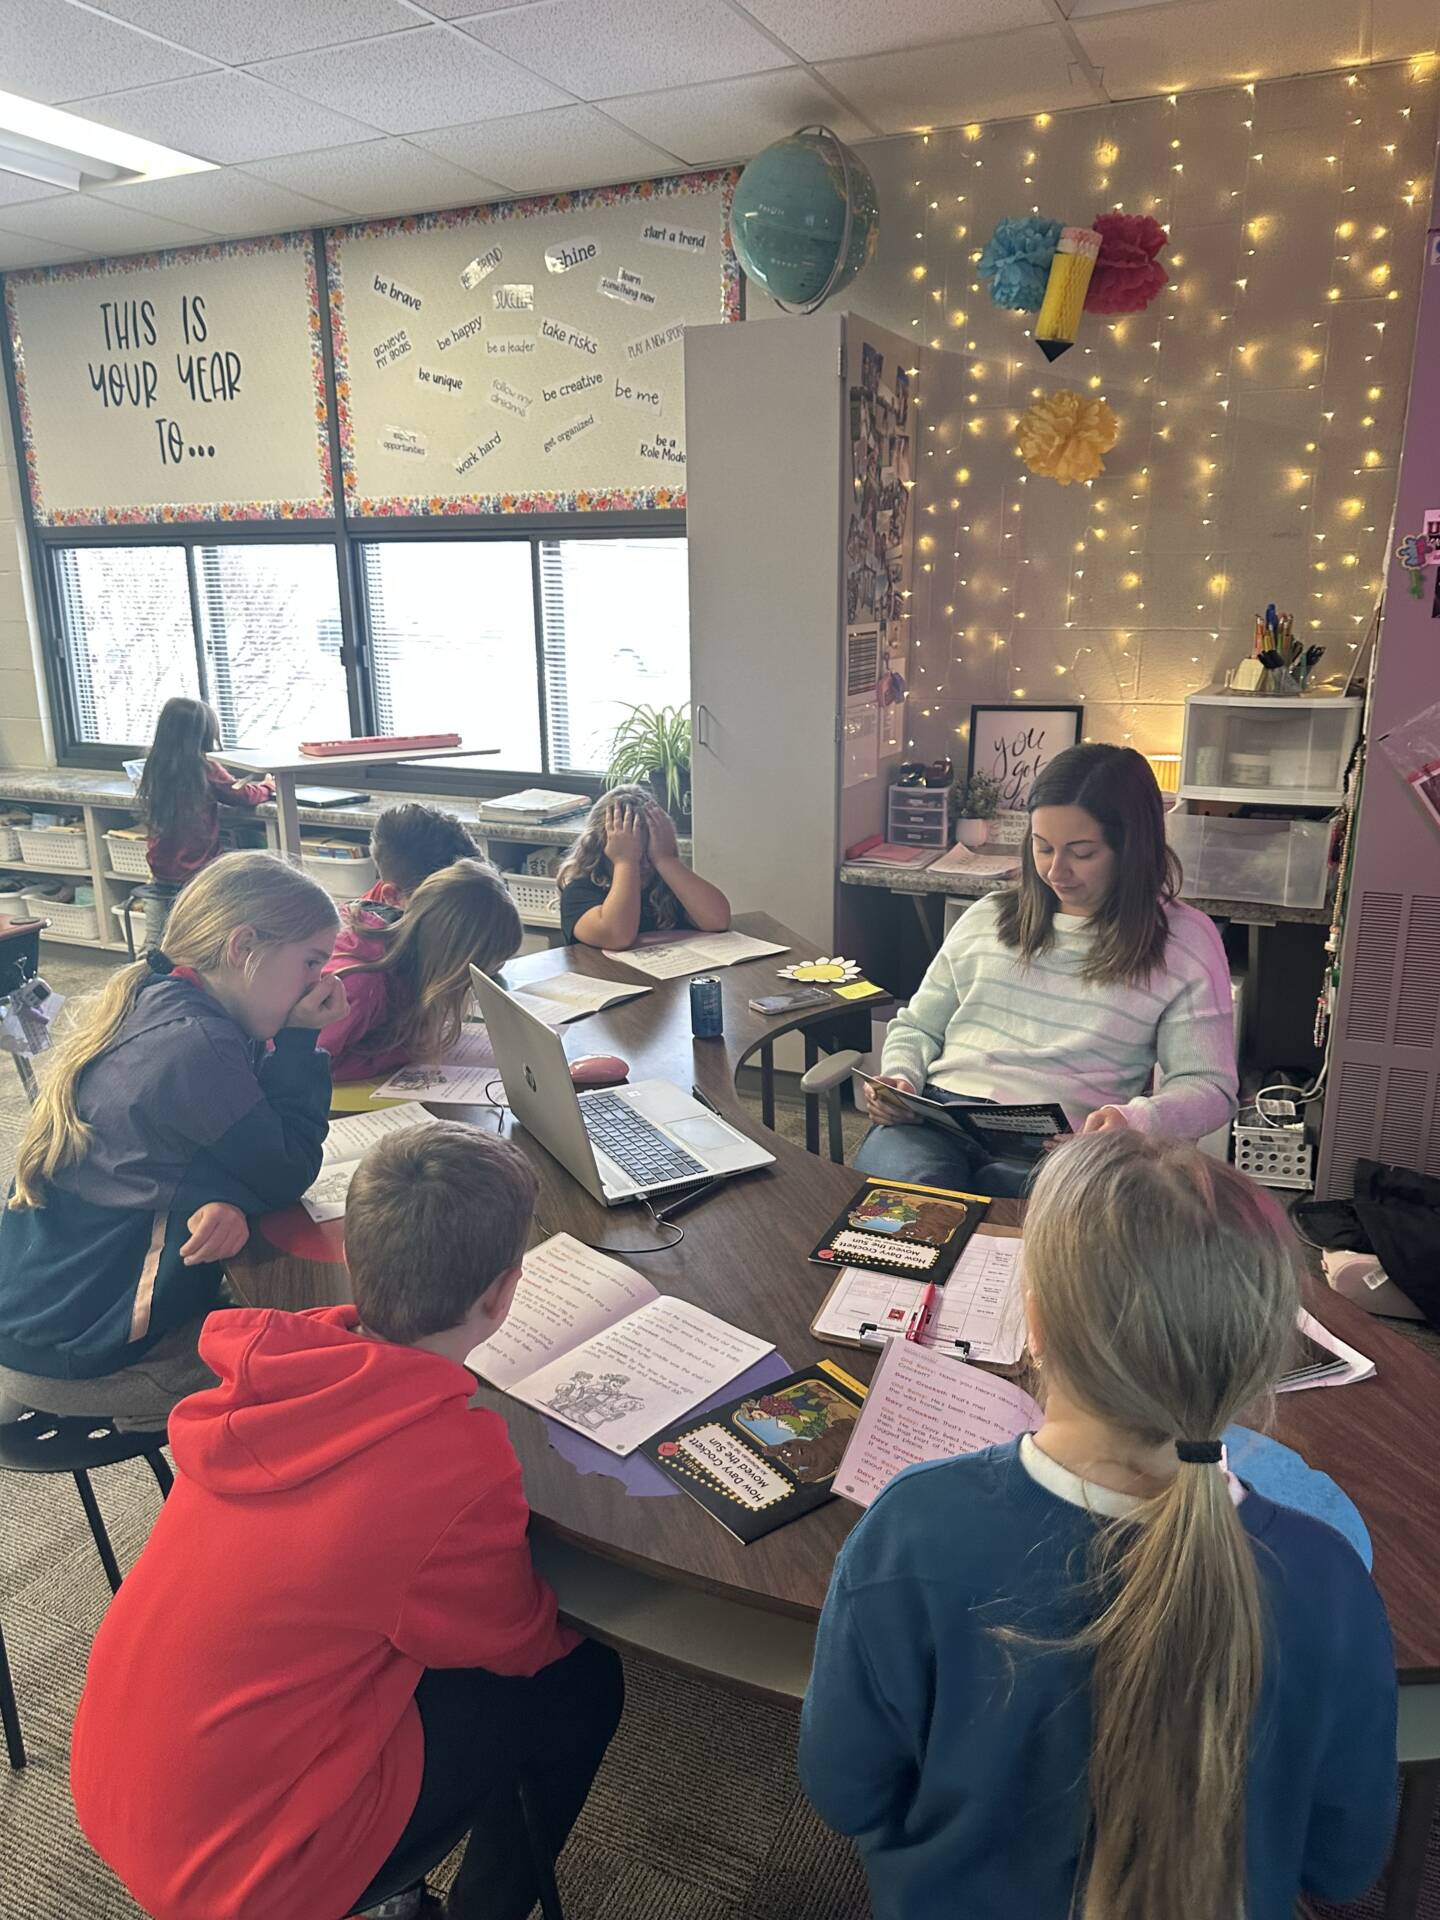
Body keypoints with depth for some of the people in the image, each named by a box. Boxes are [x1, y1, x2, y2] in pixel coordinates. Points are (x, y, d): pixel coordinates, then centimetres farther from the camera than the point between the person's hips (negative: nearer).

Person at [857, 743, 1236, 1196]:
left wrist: (1136, 1120, -20)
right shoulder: (988, 917, 18)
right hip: (937, 1119, 3)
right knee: (913, 1186, -34)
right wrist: (901, 1079, 1)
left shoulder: (1184, 941, 7)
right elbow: (917, 1026, 24)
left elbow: (1210, 1087, 2)